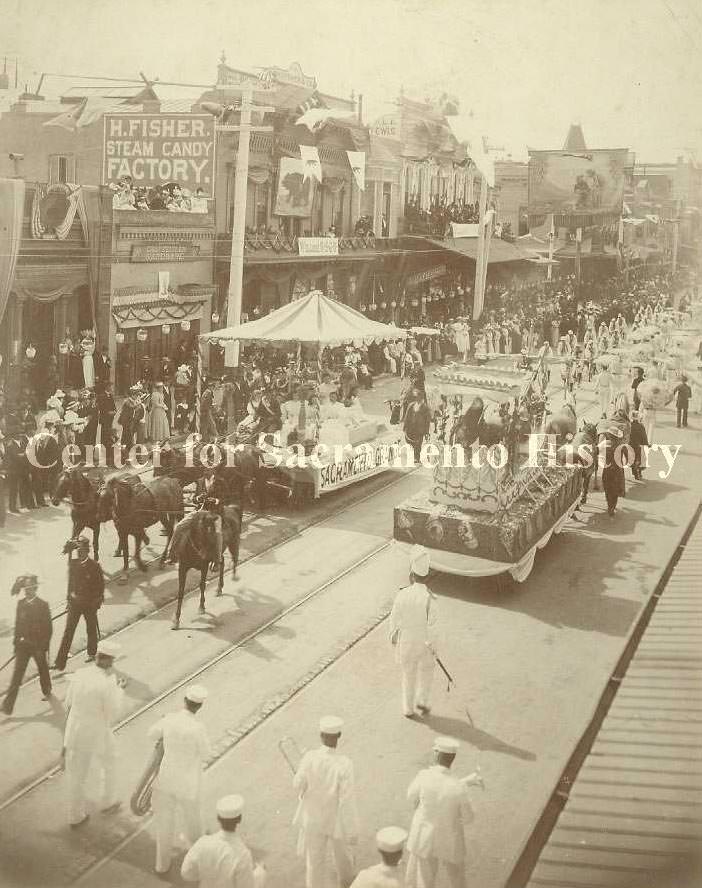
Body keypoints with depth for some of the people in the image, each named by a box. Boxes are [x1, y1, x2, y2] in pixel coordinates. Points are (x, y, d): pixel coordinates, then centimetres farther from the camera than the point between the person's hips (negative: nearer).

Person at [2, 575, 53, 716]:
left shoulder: (43, 605, -12)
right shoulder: (21, 603, 0)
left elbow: (48, 628, -11)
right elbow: (18, 624, 8)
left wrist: (43, 647, -14)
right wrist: (16, 642, 6)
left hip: (37, 645, -3)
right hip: (22, 645, 3)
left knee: (43, 670, 17)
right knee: (16, 674, 0)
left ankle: (47, 691, 43)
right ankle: (7, 706, -1)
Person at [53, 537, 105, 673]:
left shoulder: (94, 566, -13)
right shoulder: (73, 563, -3)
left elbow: (101, 585, -7)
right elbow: (70, 581, 8)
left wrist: (97, 602, -8)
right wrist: (69, 599, 10)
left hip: (90, 604, -2)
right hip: (74, 602, 2)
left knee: (91, 630, 16)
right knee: (68, 631, -2)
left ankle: (91, 653, 40)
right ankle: (60, 663, -2)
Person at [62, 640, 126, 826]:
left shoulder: (79, 675, -9)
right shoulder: (108, 684, -26)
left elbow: (69, 703, 3)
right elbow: (114, 713, -17)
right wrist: (120, 690, -5)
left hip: (75, 732, 4)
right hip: (98, 735, -4)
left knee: (77, 775, 19)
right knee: (109, 764, 26)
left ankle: (76, 816, 32)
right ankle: (108, 802, 41)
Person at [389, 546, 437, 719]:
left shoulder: (402, 594, -15)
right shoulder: (429, 598, -22)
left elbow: (394, 619, -6)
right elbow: (431, 625, -19)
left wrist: (393, 639, 10)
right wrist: (432, 646, -5)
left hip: (406, 641, 2)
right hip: (424, 642, -2)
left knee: (408, 675, 18)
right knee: (426, 670, 25)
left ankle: (408, 709, 26)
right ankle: (422, 701, 20)